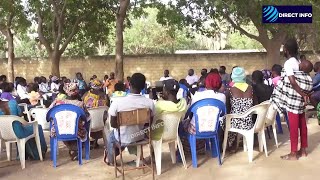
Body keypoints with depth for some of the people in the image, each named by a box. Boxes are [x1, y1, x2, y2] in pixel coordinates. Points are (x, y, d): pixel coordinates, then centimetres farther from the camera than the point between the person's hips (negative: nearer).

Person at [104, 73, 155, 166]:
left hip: (123, 139, -2)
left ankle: (111, 159, 57)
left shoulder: (117, 102, -26)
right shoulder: (150, 102, -19)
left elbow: (113, 124, -11)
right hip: (140, 137, 2)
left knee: (110, 136, 34)